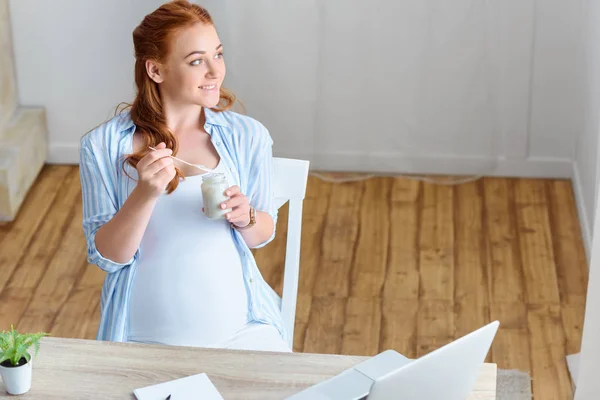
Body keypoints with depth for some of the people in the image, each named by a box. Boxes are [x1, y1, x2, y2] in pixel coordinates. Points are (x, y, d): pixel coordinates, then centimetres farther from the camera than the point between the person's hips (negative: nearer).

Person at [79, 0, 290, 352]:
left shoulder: (248, 136, 0)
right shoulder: (103, 145, -4)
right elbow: (106, 256, -5)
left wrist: (244, 216, -12)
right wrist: (145, 194, -21)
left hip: (239, 329, 2)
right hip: (146, 334, -2)